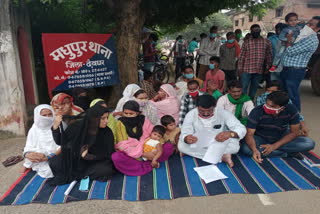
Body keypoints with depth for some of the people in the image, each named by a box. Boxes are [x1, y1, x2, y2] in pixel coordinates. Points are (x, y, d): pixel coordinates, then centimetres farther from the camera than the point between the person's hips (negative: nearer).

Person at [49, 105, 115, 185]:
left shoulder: (107, 132, -16)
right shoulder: (78, 126, -15)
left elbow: (108, 154, -10)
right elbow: (60, 141, -9)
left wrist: (88, 156, -23)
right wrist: (55, 126, -26)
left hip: (95, 162, 0)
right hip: (74, 159, 0)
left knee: (106, 170, -31)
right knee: (53, 162, -21)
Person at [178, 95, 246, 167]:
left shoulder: (223, 113, -19)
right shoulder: (191, 115, -16)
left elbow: (242, 129, -22)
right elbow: (184, 134, -20)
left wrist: (230, 133, -45)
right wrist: (186, 138, -47)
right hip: (199, 146, 2)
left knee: (234, 145, -32)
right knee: (181, 145, -29)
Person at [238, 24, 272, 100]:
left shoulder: (266, 42, 6)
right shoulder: (246, 42, 2)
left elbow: (269, 56, 10)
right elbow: (241, 56, 1)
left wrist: (267, 68, 7)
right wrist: (240, 68, -3)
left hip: (259, 71, 2)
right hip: (246, 70, -2)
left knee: (254, 89, 13)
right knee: (243, 88, -3)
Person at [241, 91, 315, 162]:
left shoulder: (291, 110, -21)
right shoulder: (257, 112, -26)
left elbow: (294, 132, -13)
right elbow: (249, 134, -26)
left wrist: (274, 146, -23)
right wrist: (254, 150, -46)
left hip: (281, 139, 1)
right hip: (261, 139, -1)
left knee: (309, 143, -19)